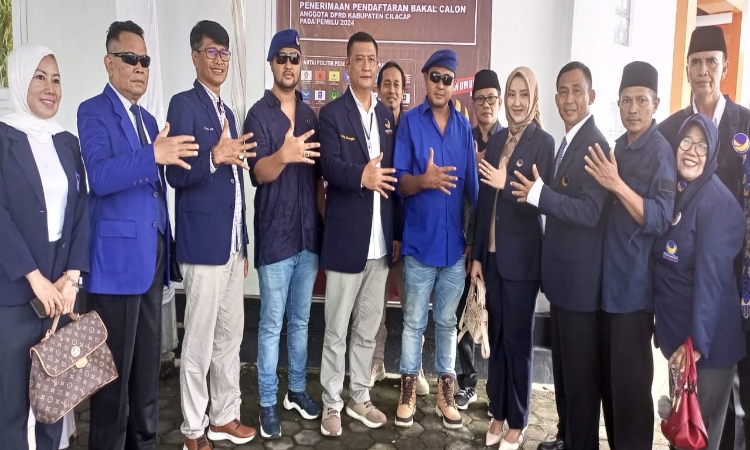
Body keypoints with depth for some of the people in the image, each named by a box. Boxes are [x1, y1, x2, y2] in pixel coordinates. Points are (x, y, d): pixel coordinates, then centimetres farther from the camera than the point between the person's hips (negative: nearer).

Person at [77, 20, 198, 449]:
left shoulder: (148, 118, 17)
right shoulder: (94, 111, -6)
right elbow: (100, 177, -22)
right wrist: (155, 155, -33)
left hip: (152, 254, 7)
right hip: (118, 255, -7)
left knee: (148, 361, 15)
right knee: (115, 365, 2)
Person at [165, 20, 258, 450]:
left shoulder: (228, 112, 16)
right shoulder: (184, 104, -8)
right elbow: (176, 174, -14)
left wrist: (244, 243, 17)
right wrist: (214, 156, -32)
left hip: (233, 243, 8)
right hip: (203, 244, -8)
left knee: (230, 335, 15)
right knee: (199, 342, 1)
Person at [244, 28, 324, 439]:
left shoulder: (309, 114, 10)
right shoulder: (259, 114, -7)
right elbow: (258, 174, -18)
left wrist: (322, 211, 11)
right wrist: (283, 155, -38)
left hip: (309, 232, 5)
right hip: (275, 235, -5)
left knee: (301, 320, 15)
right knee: (272, 324, 3)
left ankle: (297, 390, 29)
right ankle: (268, 402, 17)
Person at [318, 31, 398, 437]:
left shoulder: (387, 114, 12)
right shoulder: (332, 113, -3)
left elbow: (391, 172, 12)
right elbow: (330, 167, -16)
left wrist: (397, 231, 10)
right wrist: (361, 176, -37)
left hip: (380, 242, 5)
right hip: (346, 240, -5)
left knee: (367, 329, 15)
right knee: (336, 330, 6)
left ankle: (359, 398, 30)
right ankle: (332, 404, 21)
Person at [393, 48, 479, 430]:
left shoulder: (463, 126, 6)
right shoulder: (409, 122, -3)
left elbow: (471, 184, 8)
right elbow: (400, 182, -7)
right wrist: (424, 180, -28)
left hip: (455, 242, 3)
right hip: (420, 241, -2)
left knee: (447, 321, 13)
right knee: (414, 320, 8)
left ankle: (445, 391, 26)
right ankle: (408, 390, 22)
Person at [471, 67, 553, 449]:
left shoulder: (543, 142, -7)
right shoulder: (495, 141, 10)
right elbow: (484, 201, 10)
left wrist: (506, 184, -23)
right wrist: (477, 254, 9)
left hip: (522, 256, -5)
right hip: (493, 253, 5)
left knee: (518, 337, 5)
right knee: (496, 335, 13)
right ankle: (498, 413, 27)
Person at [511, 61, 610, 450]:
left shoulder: (595, 145, -16)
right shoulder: (567, 143, 13)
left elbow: (590, 212, -24)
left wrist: (539, 193, -30)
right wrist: (536, 194, 3)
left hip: (580, 279, -9)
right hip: (561, 275, 9)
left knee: (580, 371, 4)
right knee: (562, 366, 20)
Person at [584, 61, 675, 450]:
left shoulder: (661, 152, -11)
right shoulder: (618, 148, 10)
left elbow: (660, 220, -20)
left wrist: (618, 185, -27)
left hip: (635, 286, -7)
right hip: (608, 280, 7)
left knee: (630, 381, 1)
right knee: (609, 376, 16)